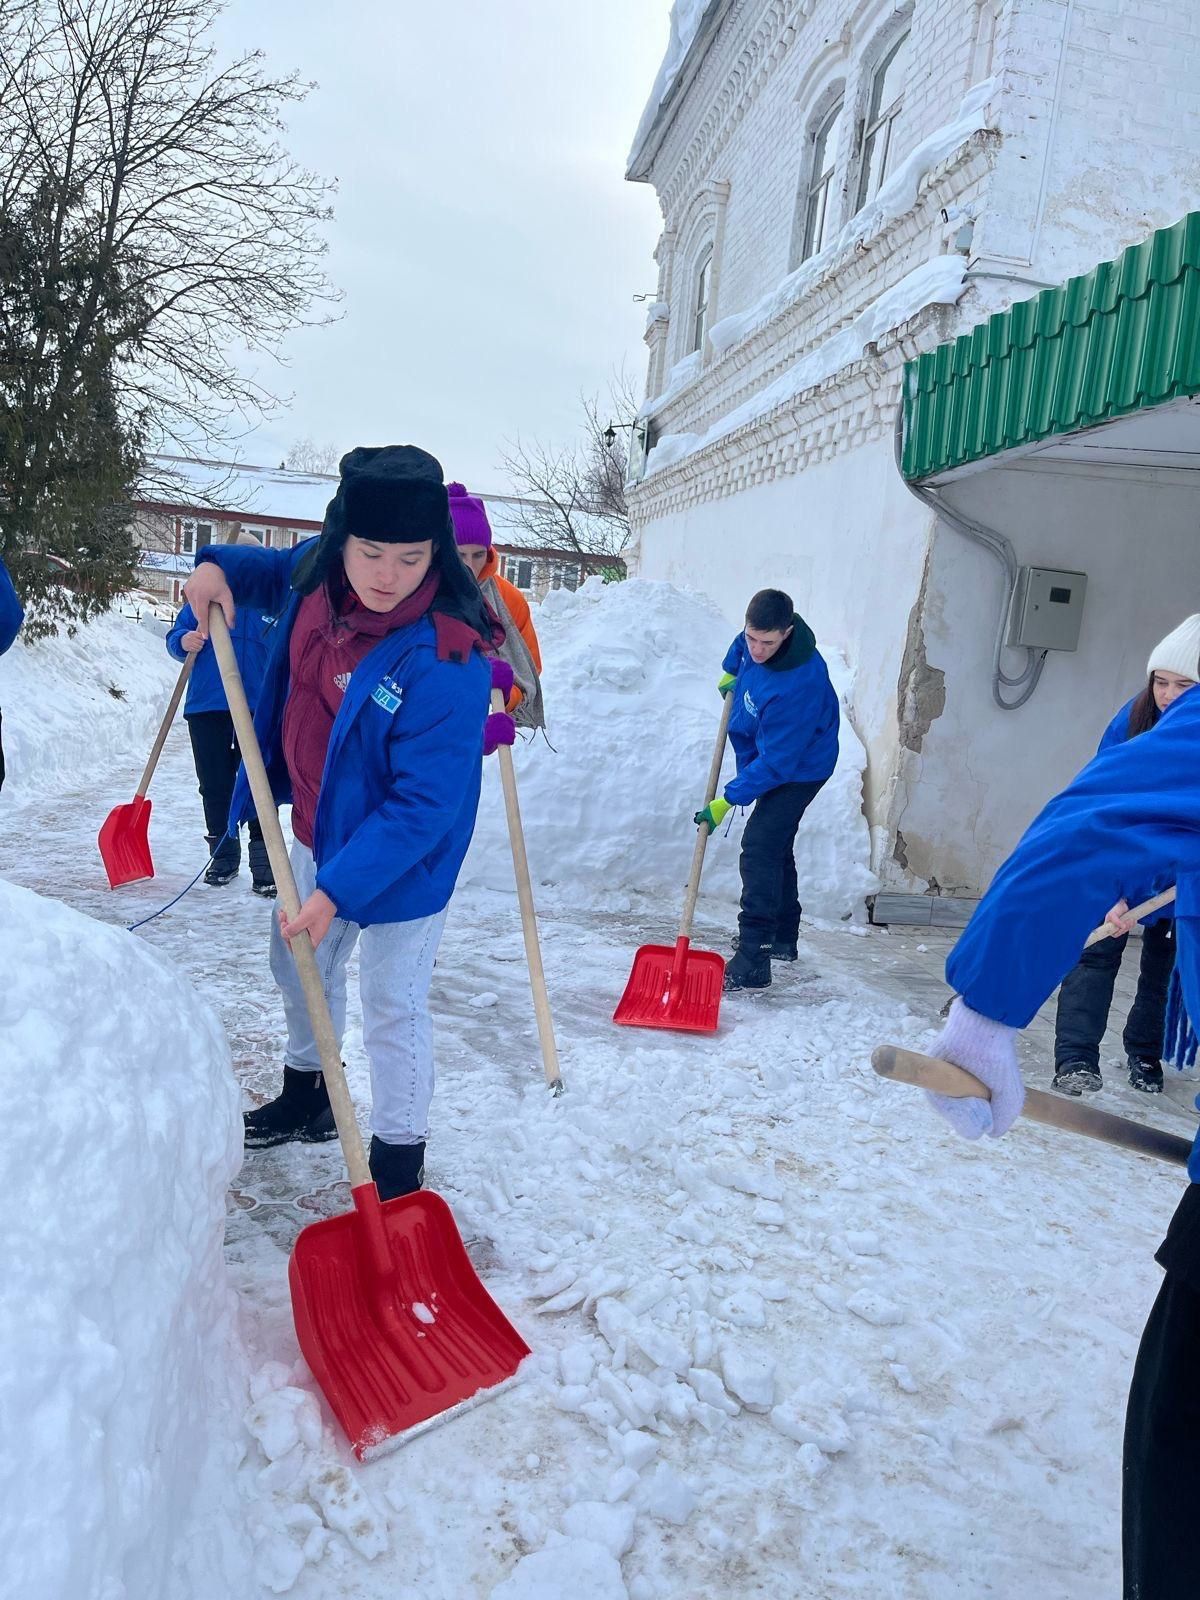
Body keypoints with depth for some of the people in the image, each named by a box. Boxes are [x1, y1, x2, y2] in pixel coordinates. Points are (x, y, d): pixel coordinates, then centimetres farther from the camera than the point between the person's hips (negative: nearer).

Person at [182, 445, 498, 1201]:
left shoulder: (446, 658, -33)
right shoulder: (319, 575, -11)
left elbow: (424, 804, -31)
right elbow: (278, 572, 16)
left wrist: (340, 888, -32)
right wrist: (222, 567, -4)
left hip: (404, 856, -8)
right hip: (318, 830, 8)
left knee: (393, 1011, 4)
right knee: (300, 969, 26)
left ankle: (399, 1173, 25)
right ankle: (307, 1097, 52)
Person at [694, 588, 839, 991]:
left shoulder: (799, 683, -38)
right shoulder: (758, 634, -15)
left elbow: (776, 761, -33)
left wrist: (727, 800, -29)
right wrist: (731, 673, 27)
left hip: (799, 770, -9)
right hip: (768, 755, 9)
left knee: (760, 850, -20)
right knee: (776, 847, 19)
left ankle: (753, 961, -21)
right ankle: (783, 938, 35)